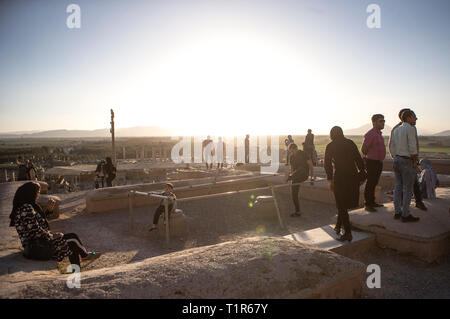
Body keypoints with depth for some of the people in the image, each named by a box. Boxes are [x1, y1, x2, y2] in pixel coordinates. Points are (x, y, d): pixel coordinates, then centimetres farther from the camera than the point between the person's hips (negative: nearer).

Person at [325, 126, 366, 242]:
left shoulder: (330, 146, 0)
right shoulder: (350, 143, 8)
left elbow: (327, 164, -7)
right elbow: (359, 159, 5)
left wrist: (330, 180, -5)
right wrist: (362, 174, 9)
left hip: (339, 177, -4)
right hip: (352, 176, 4)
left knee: (342, 206, 4)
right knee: (344, 203, 20)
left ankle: (348, 233, 4)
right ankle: (338, 226, 30)